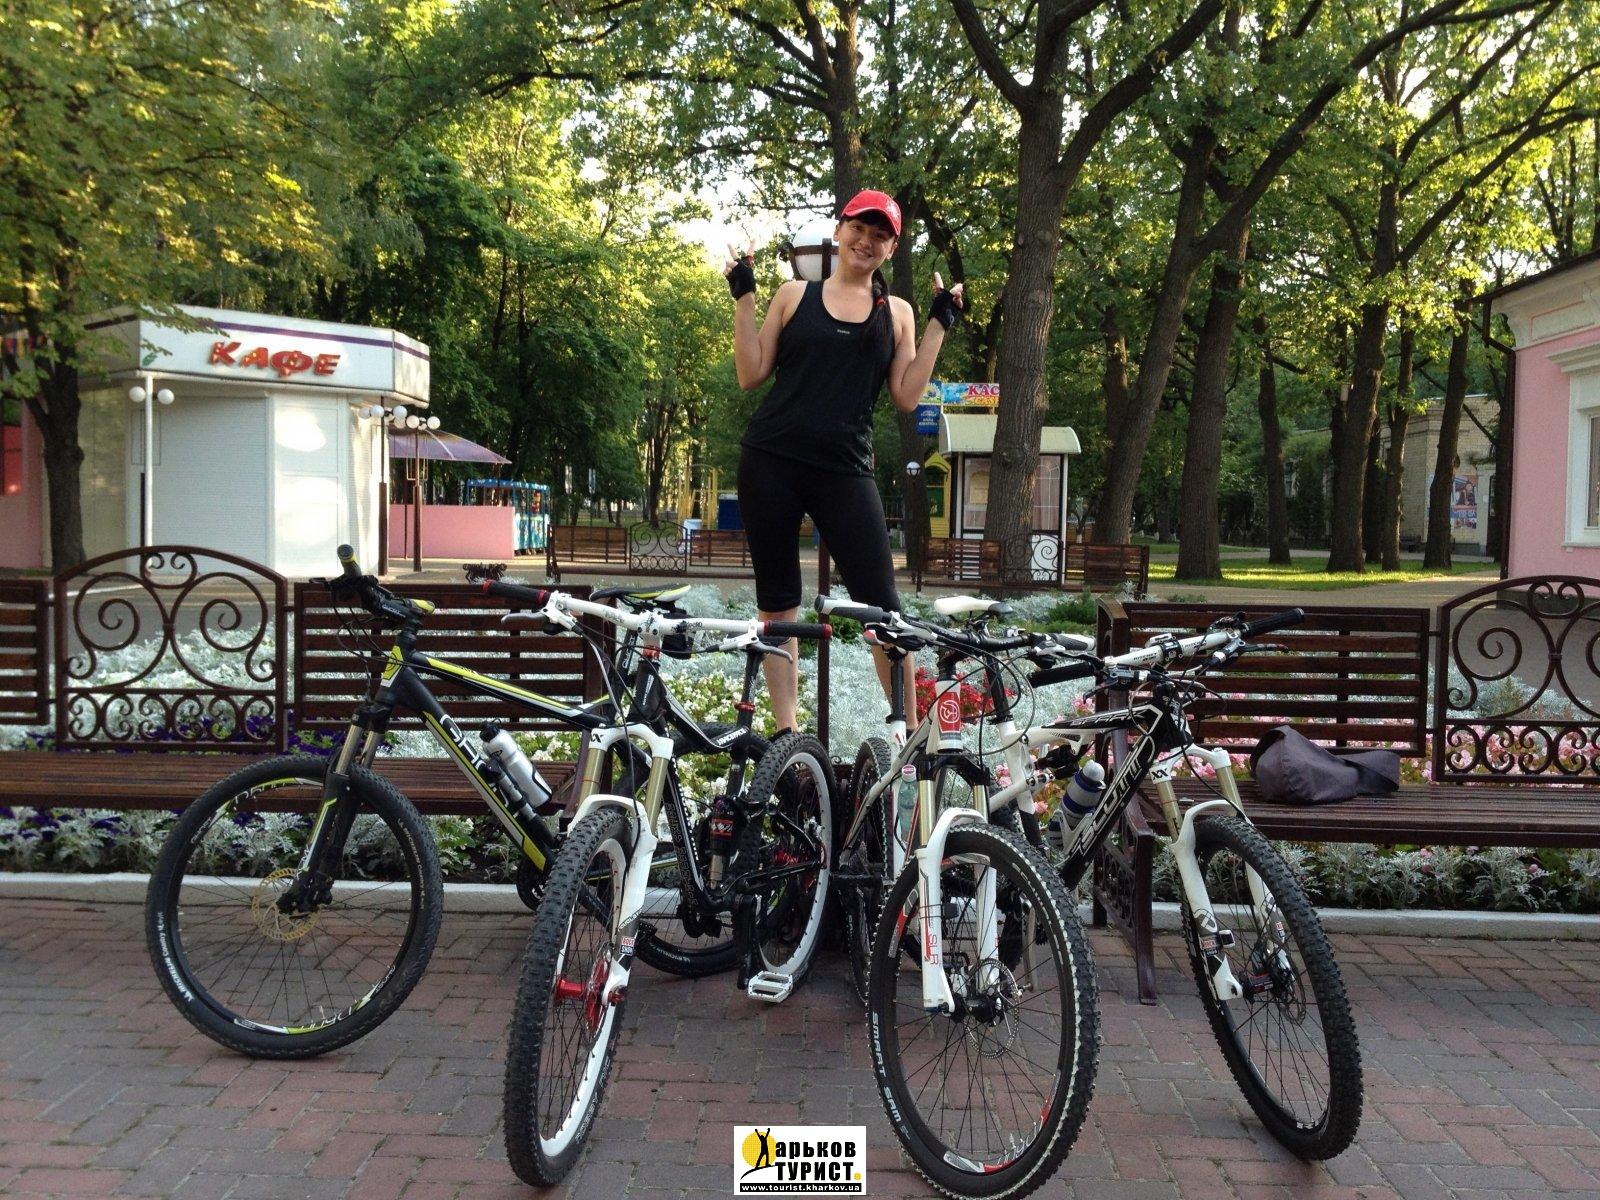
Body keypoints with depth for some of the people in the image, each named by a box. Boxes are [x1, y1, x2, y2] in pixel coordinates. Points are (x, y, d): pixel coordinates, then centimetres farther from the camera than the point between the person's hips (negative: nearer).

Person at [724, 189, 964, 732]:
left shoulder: (896, 311, 12)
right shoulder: (795, 295, 9)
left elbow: (906, 396, 4)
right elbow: (751, 375, 5)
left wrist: (940, 324, 4)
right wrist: (743, 297, 3)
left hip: (844, 468, 0)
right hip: (771, 462, 0)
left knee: (880, 603, -5)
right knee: (777, 602, 3)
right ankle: (786, 731, 11)